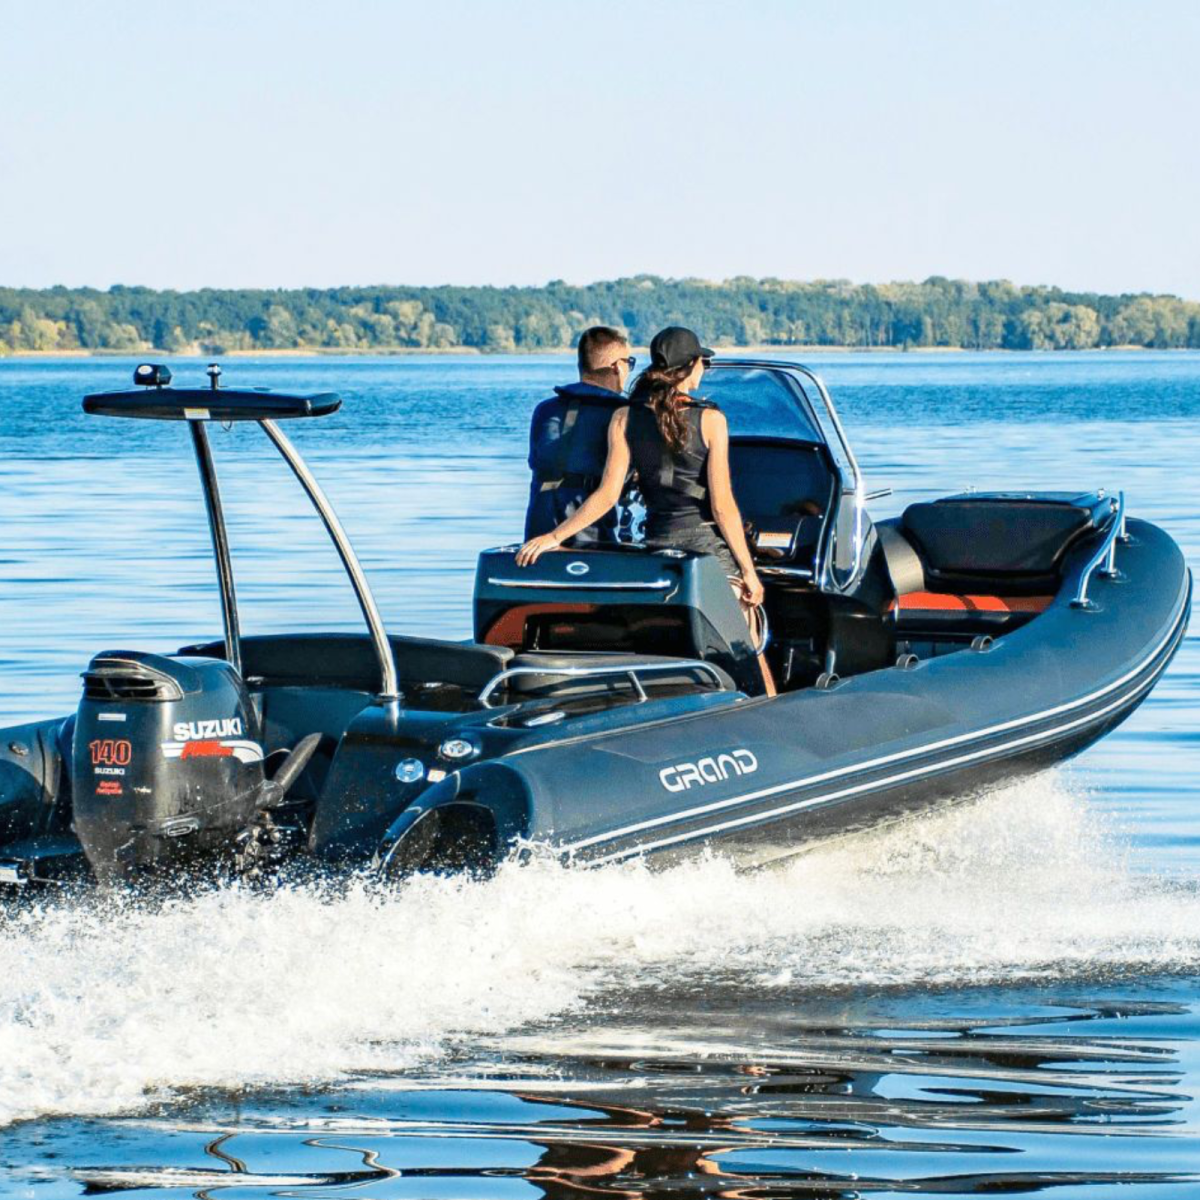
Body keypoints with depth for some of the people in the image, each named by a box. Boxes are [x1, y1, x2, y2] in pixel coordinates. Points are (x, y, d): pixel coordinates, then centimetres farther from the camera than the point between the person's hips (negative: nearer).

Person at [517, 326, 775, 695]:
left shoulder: (625, 419, 0)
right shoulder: (710, 419, -8)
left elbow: (608, 495, -7)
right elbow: (722, 505, -10)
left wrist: (554, 536, -3)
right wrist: (749, 571, -6)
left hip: (659, 545, 3)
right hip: (711, 544, -3)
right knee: (750, 654, 4)